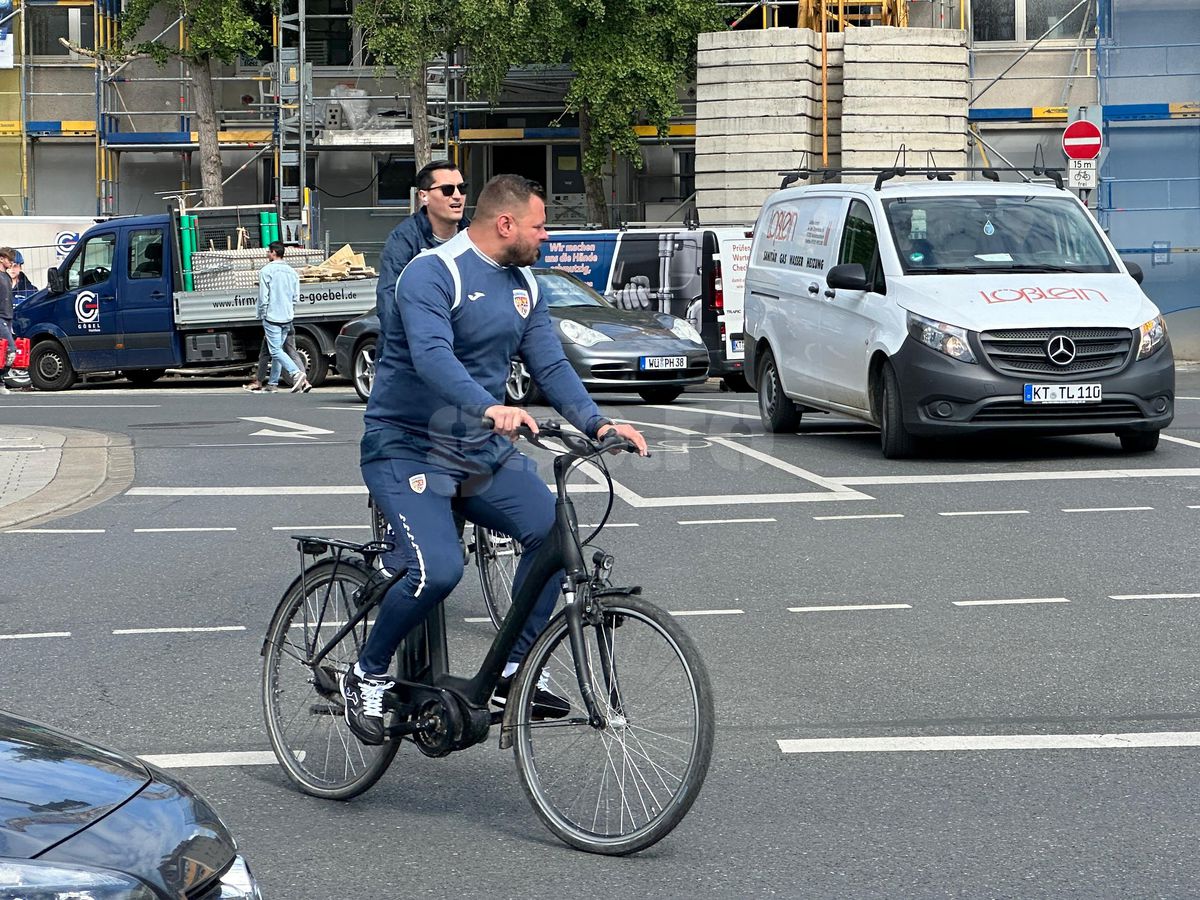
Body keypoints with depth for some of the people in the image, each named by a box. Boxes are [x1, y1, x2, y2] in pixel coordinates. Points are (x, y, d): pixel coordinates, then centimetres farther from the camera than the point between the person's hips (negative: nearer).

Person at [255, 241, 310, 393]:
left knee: (276, 350, -9)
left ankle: (296, 374, -26)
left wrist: (262, 315, 0)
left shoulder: (266, 270, -10)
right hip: (287, 318, 7)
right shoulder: (291, 271, 10)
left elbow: (263, 296, -11)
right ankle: (273, 383, 17)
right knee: (278, 349, 14)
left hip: (272, 317, -7)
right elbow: (296, 296, 12)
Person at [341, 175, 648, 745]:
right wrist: (489, 407, -48)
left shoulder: (522, 286, 10)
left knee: (553, 529, -14)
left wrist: (597, 424, -13)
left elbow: (550, 365, 4)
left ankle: (512, 674, -1)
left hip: (481, 451, 7)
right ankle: (366, 678, -2)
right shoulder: (432, 275, -16)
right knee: (437, 569, -26)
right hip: (407, 447, -7)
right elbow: (432, 356, -32)